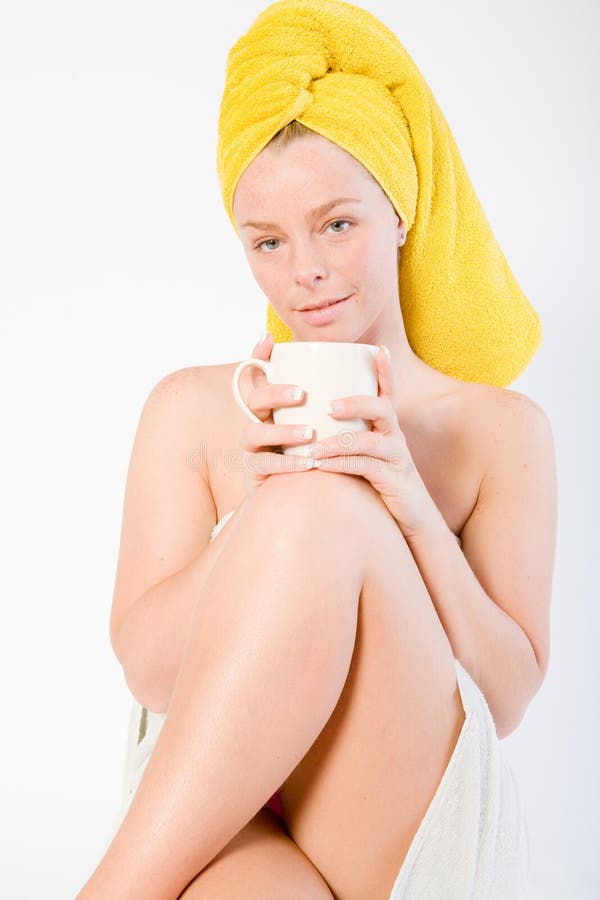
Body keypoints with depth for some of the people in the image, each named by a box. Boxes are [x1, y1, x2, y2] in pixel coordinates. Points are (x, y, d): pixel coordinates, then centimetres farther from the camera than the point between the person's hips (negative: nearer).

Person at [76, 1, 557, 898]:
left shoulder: (501, 428, 8)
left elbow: (506, 699, 1)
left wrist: (413, 505, -14)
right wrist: (250, 514, -16)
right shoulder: (192, 407, 9)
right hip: (216, 818, -2)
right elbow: (149, 670, 1)